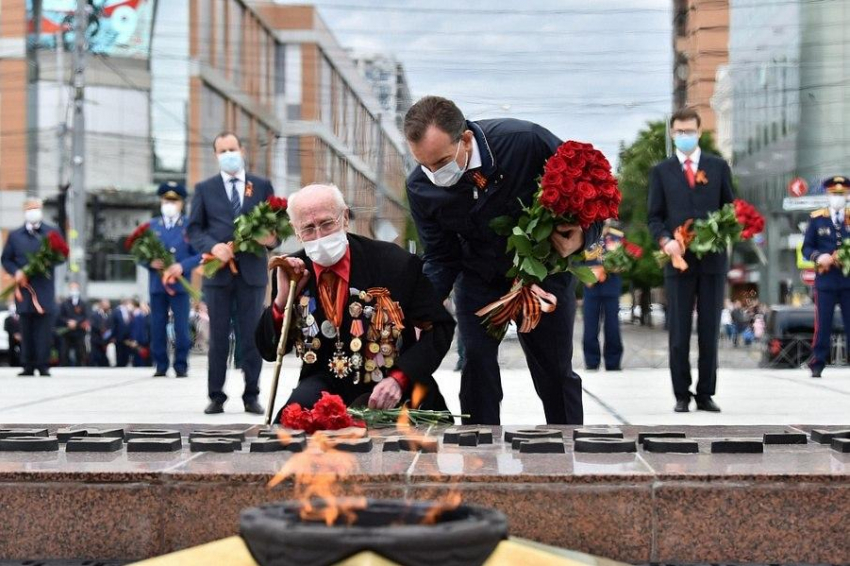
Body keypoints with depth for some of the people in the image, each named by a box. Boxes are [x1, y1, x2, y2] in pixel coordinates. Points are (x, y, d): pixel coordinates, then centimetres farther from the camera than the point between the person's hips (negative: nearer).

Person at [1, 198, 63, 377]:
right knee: (26, 328, 2)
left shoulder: (51, 233, 10)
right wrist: (16, 272, -6)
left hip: (45, 288, -2)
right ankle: (28, 366, 6)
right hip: (24, 287, 2)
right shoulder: (15, 235, 14)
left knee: (44, 328, -6)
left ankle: (43, 365, -2)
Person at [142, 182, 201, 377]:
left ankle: (181, 366, 5)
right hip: (157, 285, 2)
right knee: (157, 327, 3)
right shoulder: (151, 226, 12)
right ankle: (160, 365, 11)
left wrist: (182, 266, -16)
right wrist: (151, 262, -10)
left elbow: (199, 254, -1)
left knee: (181, 328, -3)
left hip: (180, 284, -2)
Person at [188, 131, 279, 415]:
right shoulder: (204, 188, 9)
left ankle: (251, 396, 9)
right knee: (218, 337, 3)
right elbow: (194, 230, 5)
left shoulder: (262, 186, 10)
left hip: (252, 271, 0)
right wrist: (212, 246, -14)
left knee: (252, 336, 3)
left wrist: (272, 239, -14)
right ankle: (216, 397, 9)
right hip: (218, 272, 0)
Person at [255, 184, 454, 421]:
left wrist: (399, 379, -19)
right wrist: (282, 299, -13)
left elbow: (440, 326, -6)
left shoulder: (395, 263, -10)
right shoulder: (291, 274, 1)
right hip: (326, 385, 2)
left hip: (389, 392, -2)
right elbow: (269, 351, 6)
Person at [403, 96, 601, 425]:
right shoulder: (420, 188, -20)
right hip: (478, 277, 2)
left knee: (555, 370, 5)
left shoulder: (527, 141, -30)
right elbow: (440, 258, -8)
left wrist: (582, 236, -32)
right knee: (475, 361, -10)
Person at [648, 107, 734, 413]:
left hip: (713, 258, 1)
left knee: (710, 331, 4)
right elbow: (654, 216, 5)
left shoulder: (718, 167, 11)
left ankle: (706, 394, 11)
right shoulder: (661, 171, 8)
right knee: (679, 333, 0)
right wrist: (665, 240, -13)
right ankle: (682, 395, 6)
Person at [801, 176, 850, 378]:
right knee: (822, 325, 0)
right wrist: (818, 256, -16)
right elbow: (807, 247, 5)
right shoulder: (817, 219, 6)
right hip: (826, 279, -1)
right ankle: (817, 365, 4)